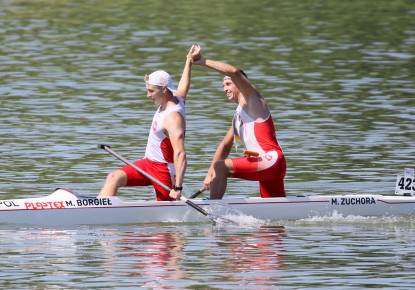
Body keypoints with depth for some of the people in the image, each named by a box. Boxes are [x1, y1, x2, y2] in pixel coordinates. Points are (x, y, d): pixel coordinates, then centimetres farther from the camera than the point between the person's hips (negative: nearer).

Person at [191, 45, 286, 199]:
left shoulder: (251, 99, 1)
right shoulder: (238, 116, 28)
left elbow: (234, 72, -17)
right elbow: (225, 146, 29)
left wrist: (204, 62, -13)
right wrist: (210, 175, 21)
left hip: (271, 160, -10)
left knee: (221, 167, -18)